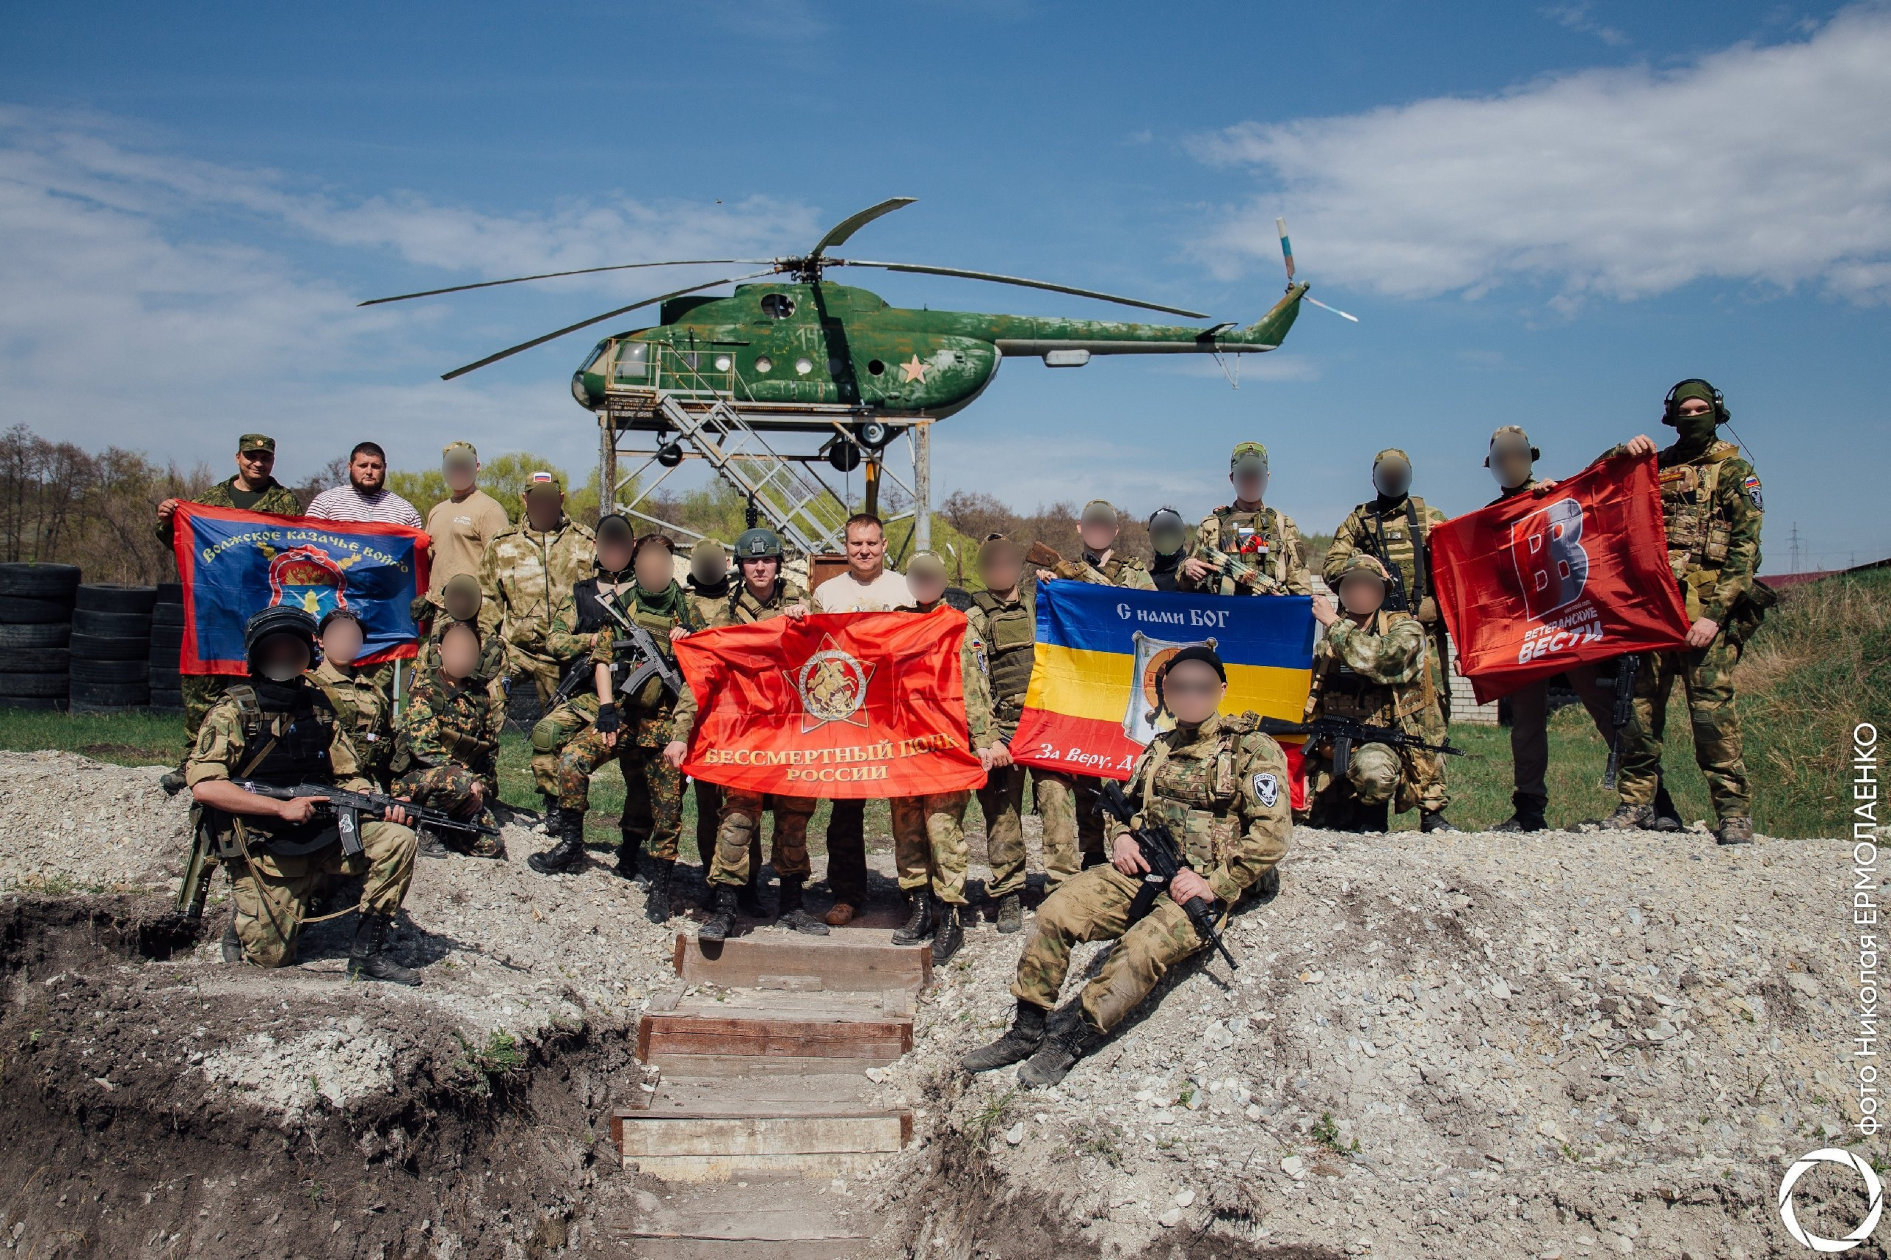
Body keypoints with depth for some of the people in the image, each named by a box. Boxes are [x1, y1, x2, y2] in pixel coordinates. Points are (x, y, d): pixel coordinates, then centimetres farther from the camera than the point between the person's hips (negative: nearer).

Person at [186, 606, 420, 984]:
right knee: (271, 955, -9)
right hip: (264, 848, -4)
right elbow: (204, 787, -18)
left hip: (323, 834, 4)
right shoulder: (233, 712, -8)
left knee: (397, 839, -19)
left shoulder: (319, 708, 8)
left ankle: (368, 951, -8)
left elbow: (348, 776, 10)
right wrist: (283, 808, -21)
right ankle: (244, 914, 27)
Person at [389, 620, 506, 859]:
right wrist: (470, 782, -21)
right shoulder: (425, 689, -6)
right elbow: (422, 746, -17)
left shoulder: (480, 692, 11)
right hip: (417, 777, -5)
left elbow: (490, 747, 17)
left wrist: (482, 784, 1)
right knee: (460, 782, -39)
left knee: (492, 847, -13)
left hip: (466, 781, 5)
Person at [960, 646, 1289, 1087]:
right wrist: (1121, 836, 5)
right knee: (1056, 912, -17)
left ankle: (1069, 1045, -20)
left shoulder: (1253, 751, -2)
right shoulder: (1160, 748, 19)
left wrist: (1215, 884, -17)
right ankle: (1027, 1030, -7)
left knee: (1143, 947, -34)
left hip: (1204, 888, -6)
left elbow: (1272, 835, -11)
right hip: (1140, 870, 6)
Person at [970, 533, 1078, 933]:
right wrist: (989, 738, -12)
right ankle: (1008, 896, 11)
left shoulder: (1042, 606, 16)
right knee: (1003, 813, 0)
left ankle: (1063, 887, -5)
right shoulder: (975, 619, 7)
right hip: (1002, 730, -1)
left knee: (1058, 799, -10)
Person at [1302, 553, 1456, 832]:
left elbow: (1377, 659, -29)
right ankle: (1354, 807, 20)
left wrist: (1334, 624, -18)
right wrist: (1308, 778, 8)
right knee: (1321, 820, -15)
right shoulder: (1328, 643, 9)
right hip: (1338, 748, 4)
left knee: (1371, 766, -38)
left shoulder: (1406, 630, -5)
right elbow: (1313, 709, 13)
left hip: (1390, 739, -4)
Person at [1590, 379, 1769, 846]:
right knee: (1642, 703, 3)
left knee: (1711, 706, -12)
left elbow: (1744, 548, -3)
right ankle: (1637, 802, 11)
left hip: (1707, 607, -4)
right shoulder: (1656, 465, 18)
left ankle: (1734, 811, -5)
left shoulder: (1734, 470, 5)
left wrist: (1715, 612, -13)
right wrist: (1622, 453, -2)